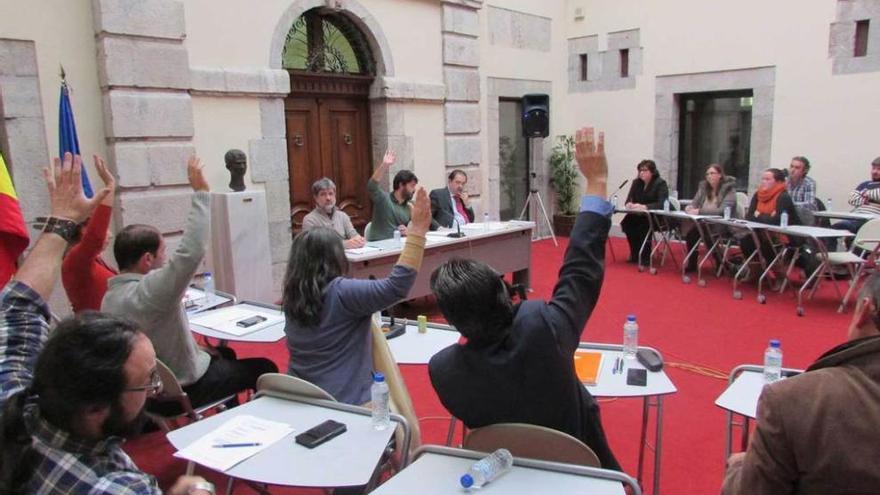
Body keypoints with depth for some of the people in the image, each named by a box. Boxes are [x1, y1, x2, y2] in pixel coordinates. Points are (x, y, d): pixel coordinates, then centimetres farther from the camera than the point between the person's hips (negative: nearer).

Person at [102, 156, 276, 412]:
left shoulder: (111, 297, -1)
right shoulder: (148, 291, -32)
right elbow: (191, 251, -41)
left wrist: (199, 351, 11)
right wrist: (200, 192, -35)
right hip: (182, 389, -9)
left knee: (225, 354, 32)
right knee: (265, 369, 7)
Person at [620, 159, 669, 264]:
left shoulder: (660, 183, -13)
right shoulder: (636, 183, 4)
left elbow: (662, 204, -26)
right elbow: (629, 199, 1)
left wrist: (644, 207, -40)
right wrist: (629, 204, -25)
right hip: (640, 216, 6)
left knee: (644, 226, -34)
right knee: (627, 222, -23)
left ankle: (646, 256, -17)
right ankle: (635, 253, -7)